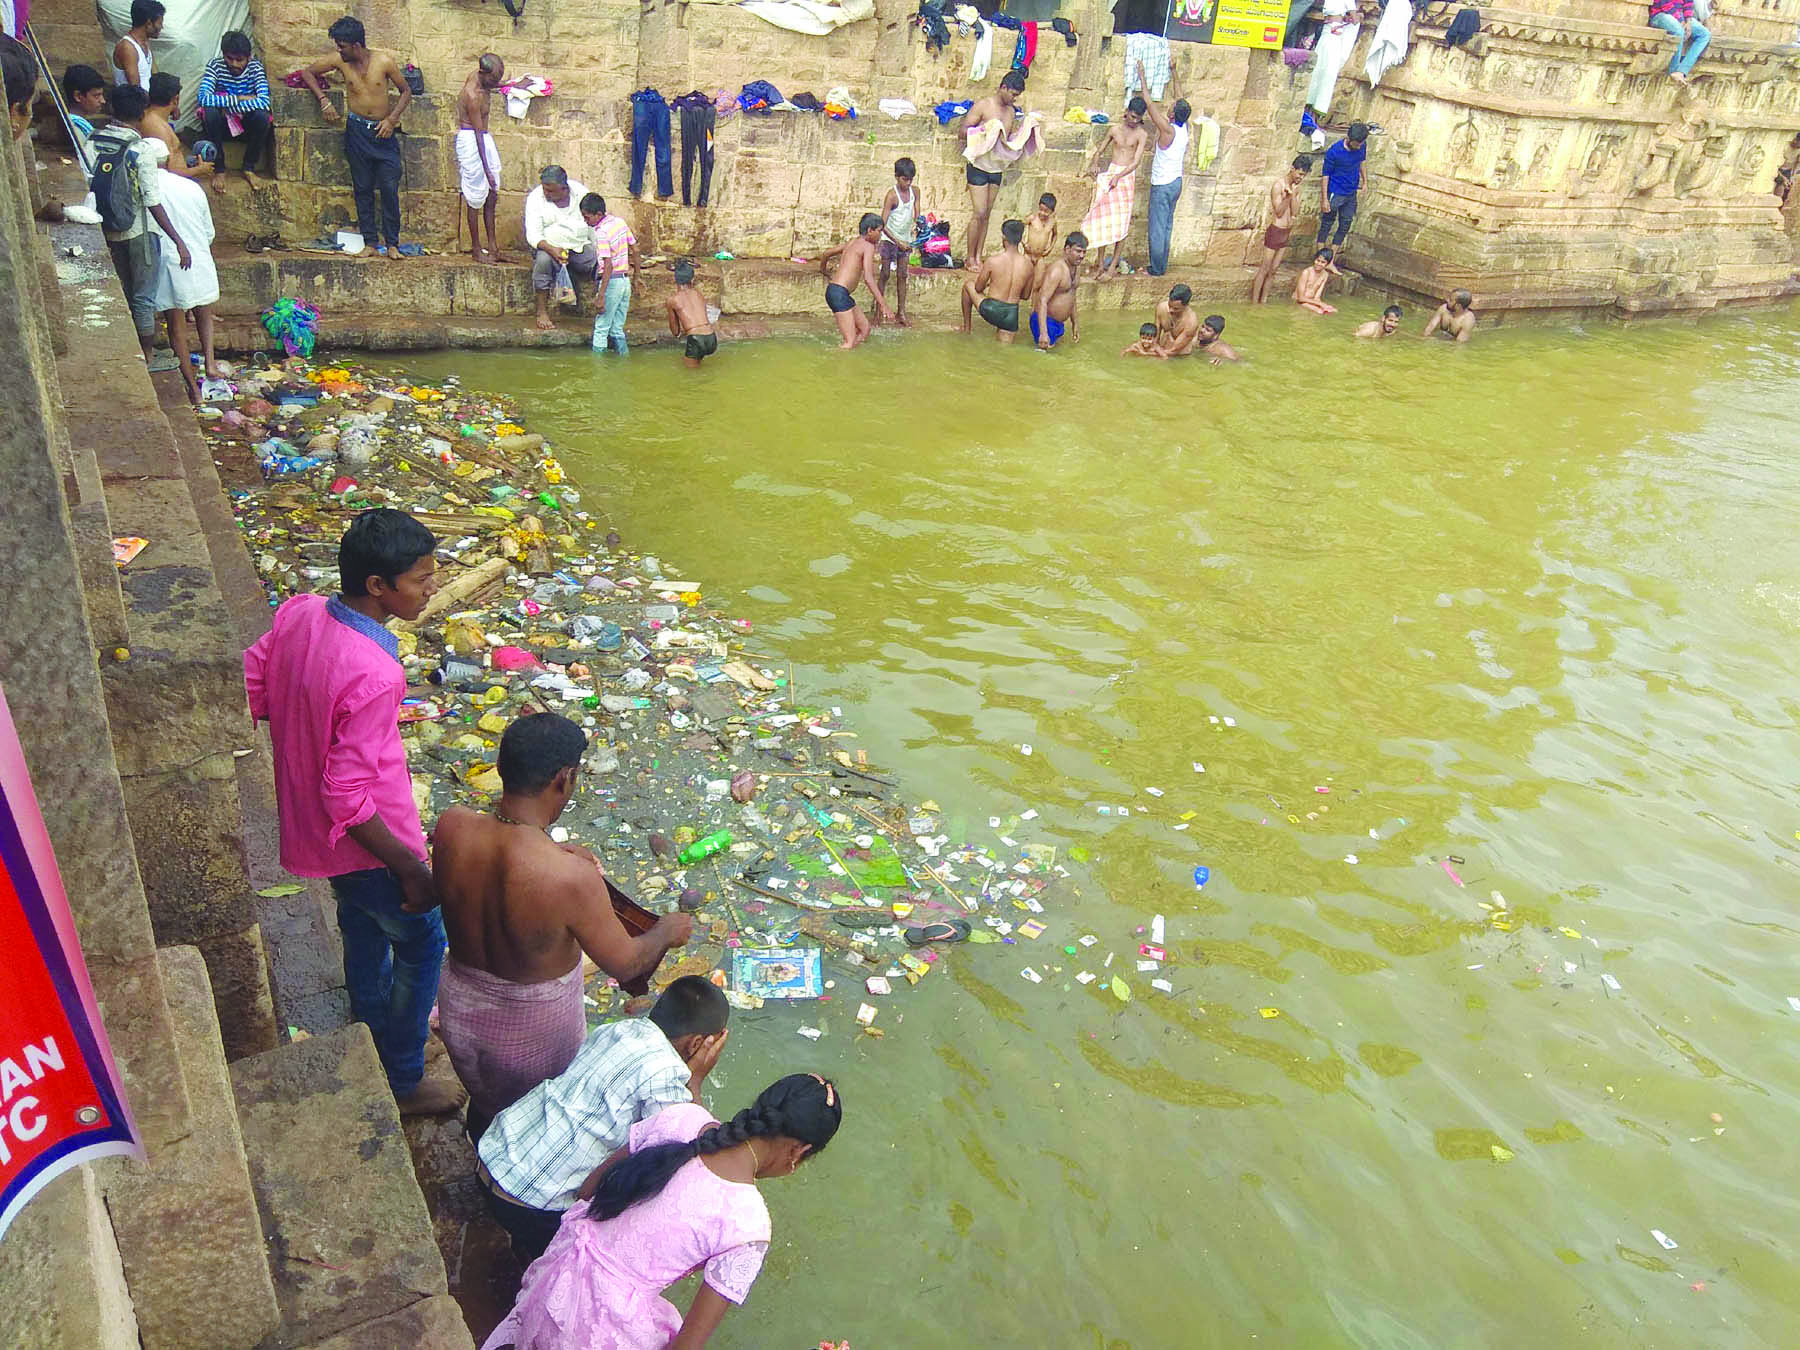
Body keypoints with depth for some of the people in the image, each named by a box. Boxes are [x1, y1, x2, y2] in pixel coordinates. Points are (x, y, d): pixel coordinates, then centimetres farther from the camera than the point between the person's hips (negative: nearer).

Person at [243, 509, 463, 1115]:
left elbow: (249, 688, 3)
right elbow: (348, 799, -31)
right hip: (364, 840, -8)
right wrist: (412, 870, -21)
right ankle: (402, 1081, 33)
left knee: (363, 923, 30)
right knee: (421, 942, 15)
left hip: (307, 812, 8)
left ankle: (376, 1025, 55)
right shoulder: (374, 677, -36)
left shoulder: (299, 613, -12)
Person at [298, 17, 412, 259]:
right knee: (363, 188, 4)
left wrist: (392, 119, -7)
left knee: (390, 188, -7)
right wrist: (322, 99, 0)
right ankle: (370, 241, 10)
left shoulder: (384, 61, -7)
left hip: (383, 132, -2)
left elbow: (405, 92, 3)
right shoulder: (340, 61, 0)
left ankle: (391, 242, 2)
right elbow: (308, 72, 13)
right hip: (356, 131, 2)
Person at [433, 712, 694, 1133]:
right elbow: (624, 964, -20)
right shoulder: (570, 878, -36)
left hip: (462, 1005, 5)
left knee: (484, 1103, 34)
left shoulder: (451, 827, -22)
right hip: (534, 1027, -5)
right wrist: (668, 930, -1)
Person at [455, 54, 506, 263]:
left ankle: (493, 247, 13)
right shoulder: (473, 95, -25)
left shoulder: (481, 76, -2)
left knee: (491, 195, 9)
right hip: (470, 140, -9)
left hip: (484, 137, 9)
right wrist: (487, 169, -21)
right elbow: (477, 132, -22)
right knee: (476, 198, -2)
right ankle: (476, 250, 7)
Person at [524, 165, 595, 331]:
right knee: (544, 259, -36)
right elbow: (533, 234, -15)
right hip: (549, 246, -3)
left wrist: (599, 251, -2)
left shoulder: (581, 192, -1)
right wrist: (551, 249, -35)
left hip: (580, 245, 3)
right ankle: (542, 312, -27)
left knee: (602, 264, -23)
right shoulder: (535, 198, -8)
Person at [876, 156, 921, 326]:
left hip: (905, 239, 5)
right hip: (889, 239, -5)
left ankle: (901, 313, 9)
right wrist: (898, 242, -24)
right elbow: (882, 224, -21)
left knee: (902, 276, 6)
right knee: (885, 274, -3)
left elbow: (917, 215, 1)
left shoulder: (915, 191, -2)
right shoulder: (892, 195, -19)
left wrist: (915, 224, -23)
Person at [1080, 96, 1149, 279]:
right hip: (1110, 172, 3)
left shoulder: (1142, 134, -3)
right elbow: (1101, 150, 16)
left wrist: (1119, 176, -27)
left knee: (1121, 221, -3)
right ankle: (1101, 263, 8)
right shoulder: (1114, 129, 5)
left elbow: (1136, 161, -12)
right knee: (1102, 217, 0)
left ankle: (1113, 265, 4)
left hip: (1127, 176, -3)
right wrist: (1094, 163, -5)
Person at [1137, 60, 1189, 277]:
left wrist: (1142, 77, -11)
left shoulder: (1168, 130, -20)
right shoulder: (1184, 127, 0)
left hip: (1162, 185, -8)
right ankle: (1162, 265, 20)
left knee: (1157, 227, -2)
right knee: (1167, 225, 14)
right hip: (1176, 182, 8)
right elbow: (1179, 96, 13)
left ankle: (1157, 268, 2)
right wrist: (1173, 72, 20)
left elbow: (1150, 104, -17)